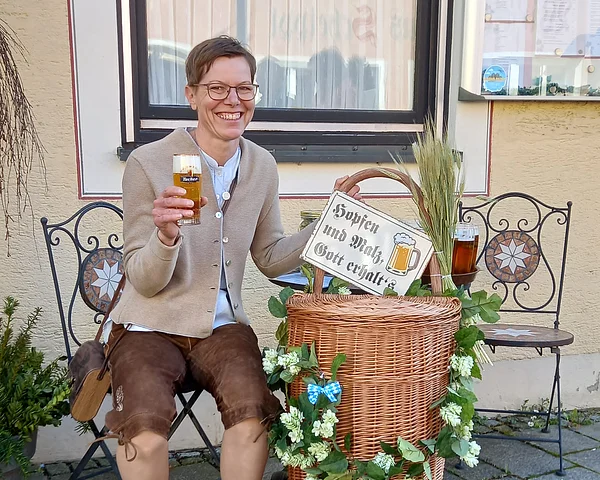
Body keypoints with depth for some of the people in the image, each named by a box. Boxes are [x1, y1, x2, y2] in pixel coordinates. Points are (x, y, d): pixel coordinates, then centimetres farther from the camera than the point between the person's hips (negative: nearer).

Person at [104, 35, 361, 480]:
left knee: (252, 415, -28)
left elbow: (270, 257, 13)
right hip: (150, 327, -2)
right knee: (146, 432, -30)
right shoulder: (148, 163, -11)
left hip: (222, 325, 3)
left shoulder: (262, 165, 3)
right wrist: (167, 236, -30)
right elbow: (144, 281, -9)